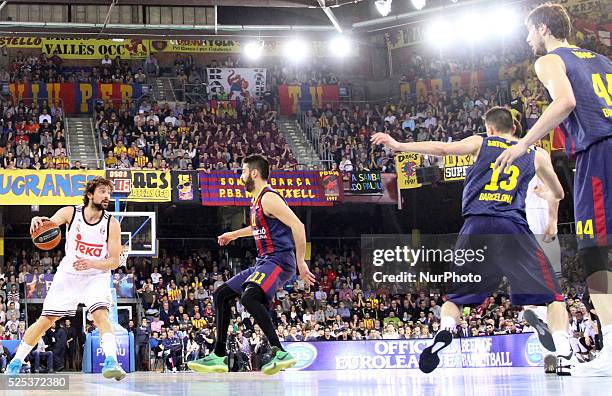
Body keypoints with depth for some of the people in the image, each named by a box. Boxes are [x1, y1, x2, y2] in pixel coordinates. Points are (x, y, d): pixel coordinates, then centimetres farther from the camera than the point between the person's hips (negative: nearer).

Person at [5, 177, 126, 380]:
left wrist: (91, 263, -30)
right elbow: (50, 223, -26)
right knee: (46, 320, 3)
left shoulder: (112, 224, -12)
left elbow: (114, 261, -11)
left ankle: (111, 363, -36)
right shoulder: (71, 213, -10)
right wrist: (38, 221, -51)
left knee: (101, 314, -26)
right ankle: (15, 363, 16)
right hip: (68, 274, 1)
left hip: (96, 276, -1)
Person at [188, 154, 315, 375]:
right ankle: (219, 356, 16)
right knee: (221, 295, 14)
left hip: (278, 261, -11)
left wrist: (301, 262, -23)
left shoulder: (269, 198, -13)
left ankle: (280, 353, -35)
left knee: (248, 297, -34)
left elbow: (297, 226, -22)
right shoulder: (257, 200, 18)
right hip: (263, 262, 11)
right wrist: (234, 234, 45)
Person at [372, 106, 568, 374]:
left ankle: (445, 332, -11)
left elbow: (442, 148, 1)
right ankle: (564, 353, -15)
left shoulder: (480, 143, 17)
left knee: (455, 294, 17)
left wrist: (399, 145, 4)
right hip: (513, 227, -1)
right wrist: (545, 197, 55)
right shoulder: (536, 155, 20)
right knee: (552, 296, 5)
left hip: (476, 226, 1)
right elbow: (558, 194, 32)